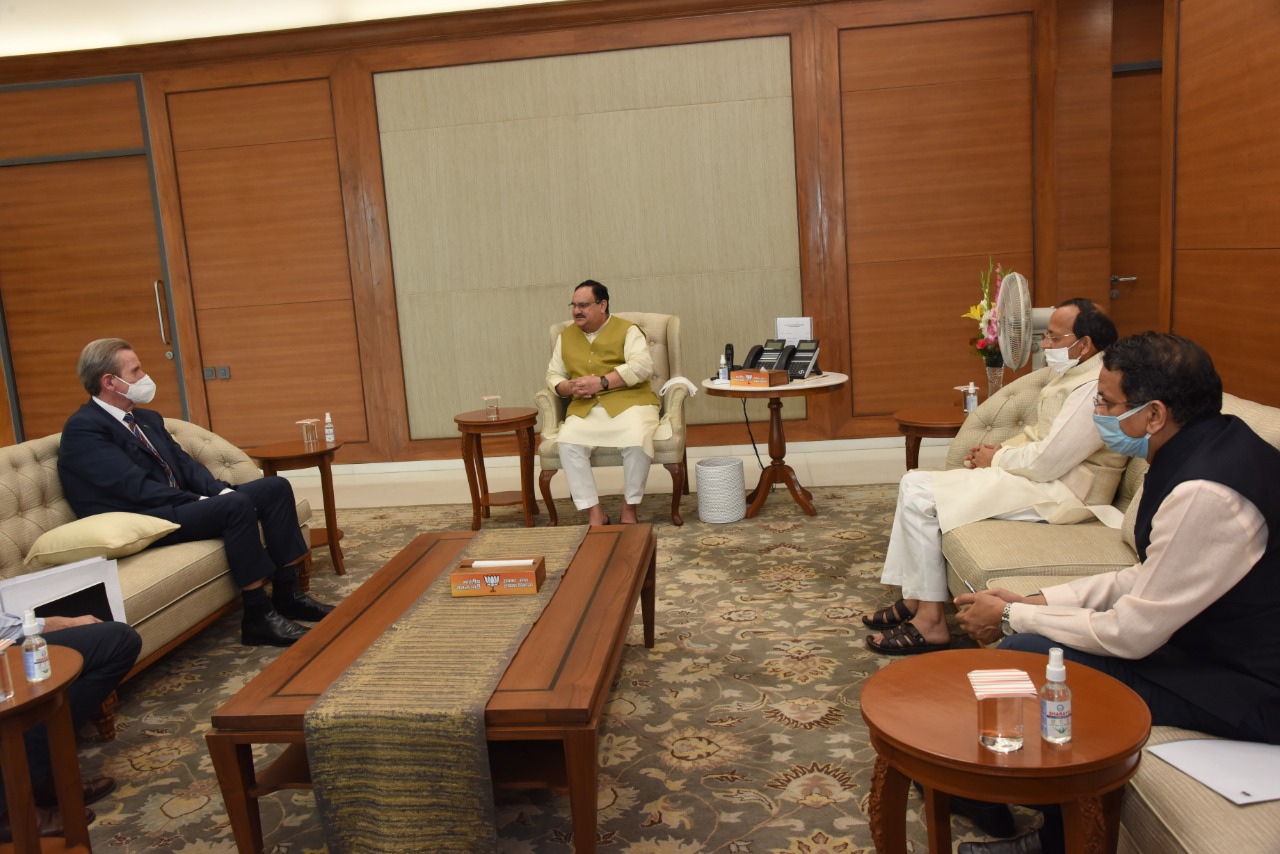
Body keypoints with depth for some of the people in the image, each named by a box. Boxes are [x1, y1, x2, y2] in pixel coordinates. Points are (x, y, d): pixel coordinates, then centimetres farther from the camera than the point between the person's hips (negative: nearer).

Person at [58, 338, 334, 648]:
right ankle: (258, 616, -23)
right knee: (237, 505, -31)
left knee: (276, 487, -2)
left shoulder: (147, 419, 16)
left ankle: (287, 594, -1)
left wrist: (221, 491, -7)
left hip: (179, 505, 9)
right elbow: (137, 488, -20)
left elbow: (185, 464, 13)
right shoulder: (83, 428, -11)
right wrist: (204, 503, -18)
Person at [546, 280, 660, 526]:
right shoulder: (565, 336, 17)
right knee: (567, 442, -26)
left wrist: (601, 382, -18)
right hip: (586, 408, 3)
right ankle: (594, 512, -19)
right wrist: (568, 388, -6)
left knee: (637, 439, -33)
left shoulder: (627, 330, 3)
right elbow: (553, 374, 19)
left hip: (629, 402, -3)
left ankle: (629, 508, -12)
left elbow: (642, 366, -11)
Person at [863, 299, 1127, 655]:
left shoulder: (1097, 389, -20)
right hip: (1038, 474, 11)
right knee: (914, 483, 3)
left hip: (1059, 492, -11)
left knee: (920, 496, -17)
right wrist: (1001, 449, 4)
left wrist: (995, 459, -7)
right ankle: (914, 599, 7)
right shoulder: (1071, 374, 13)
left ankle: (930, 623, -9)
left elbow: (1047, 462, -24)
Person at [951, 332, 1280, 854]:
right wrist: (1034, 602, 1)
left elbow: (1131, 634, -22)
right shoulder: (1210, 447, 0)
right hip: (1208, 634, 9)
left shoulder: (1205, 494, -30)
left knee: (1029, 655, -14)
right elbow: (1148, 577, 8)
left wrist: (1011, 617, -11)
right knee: (1028, 638, 7)